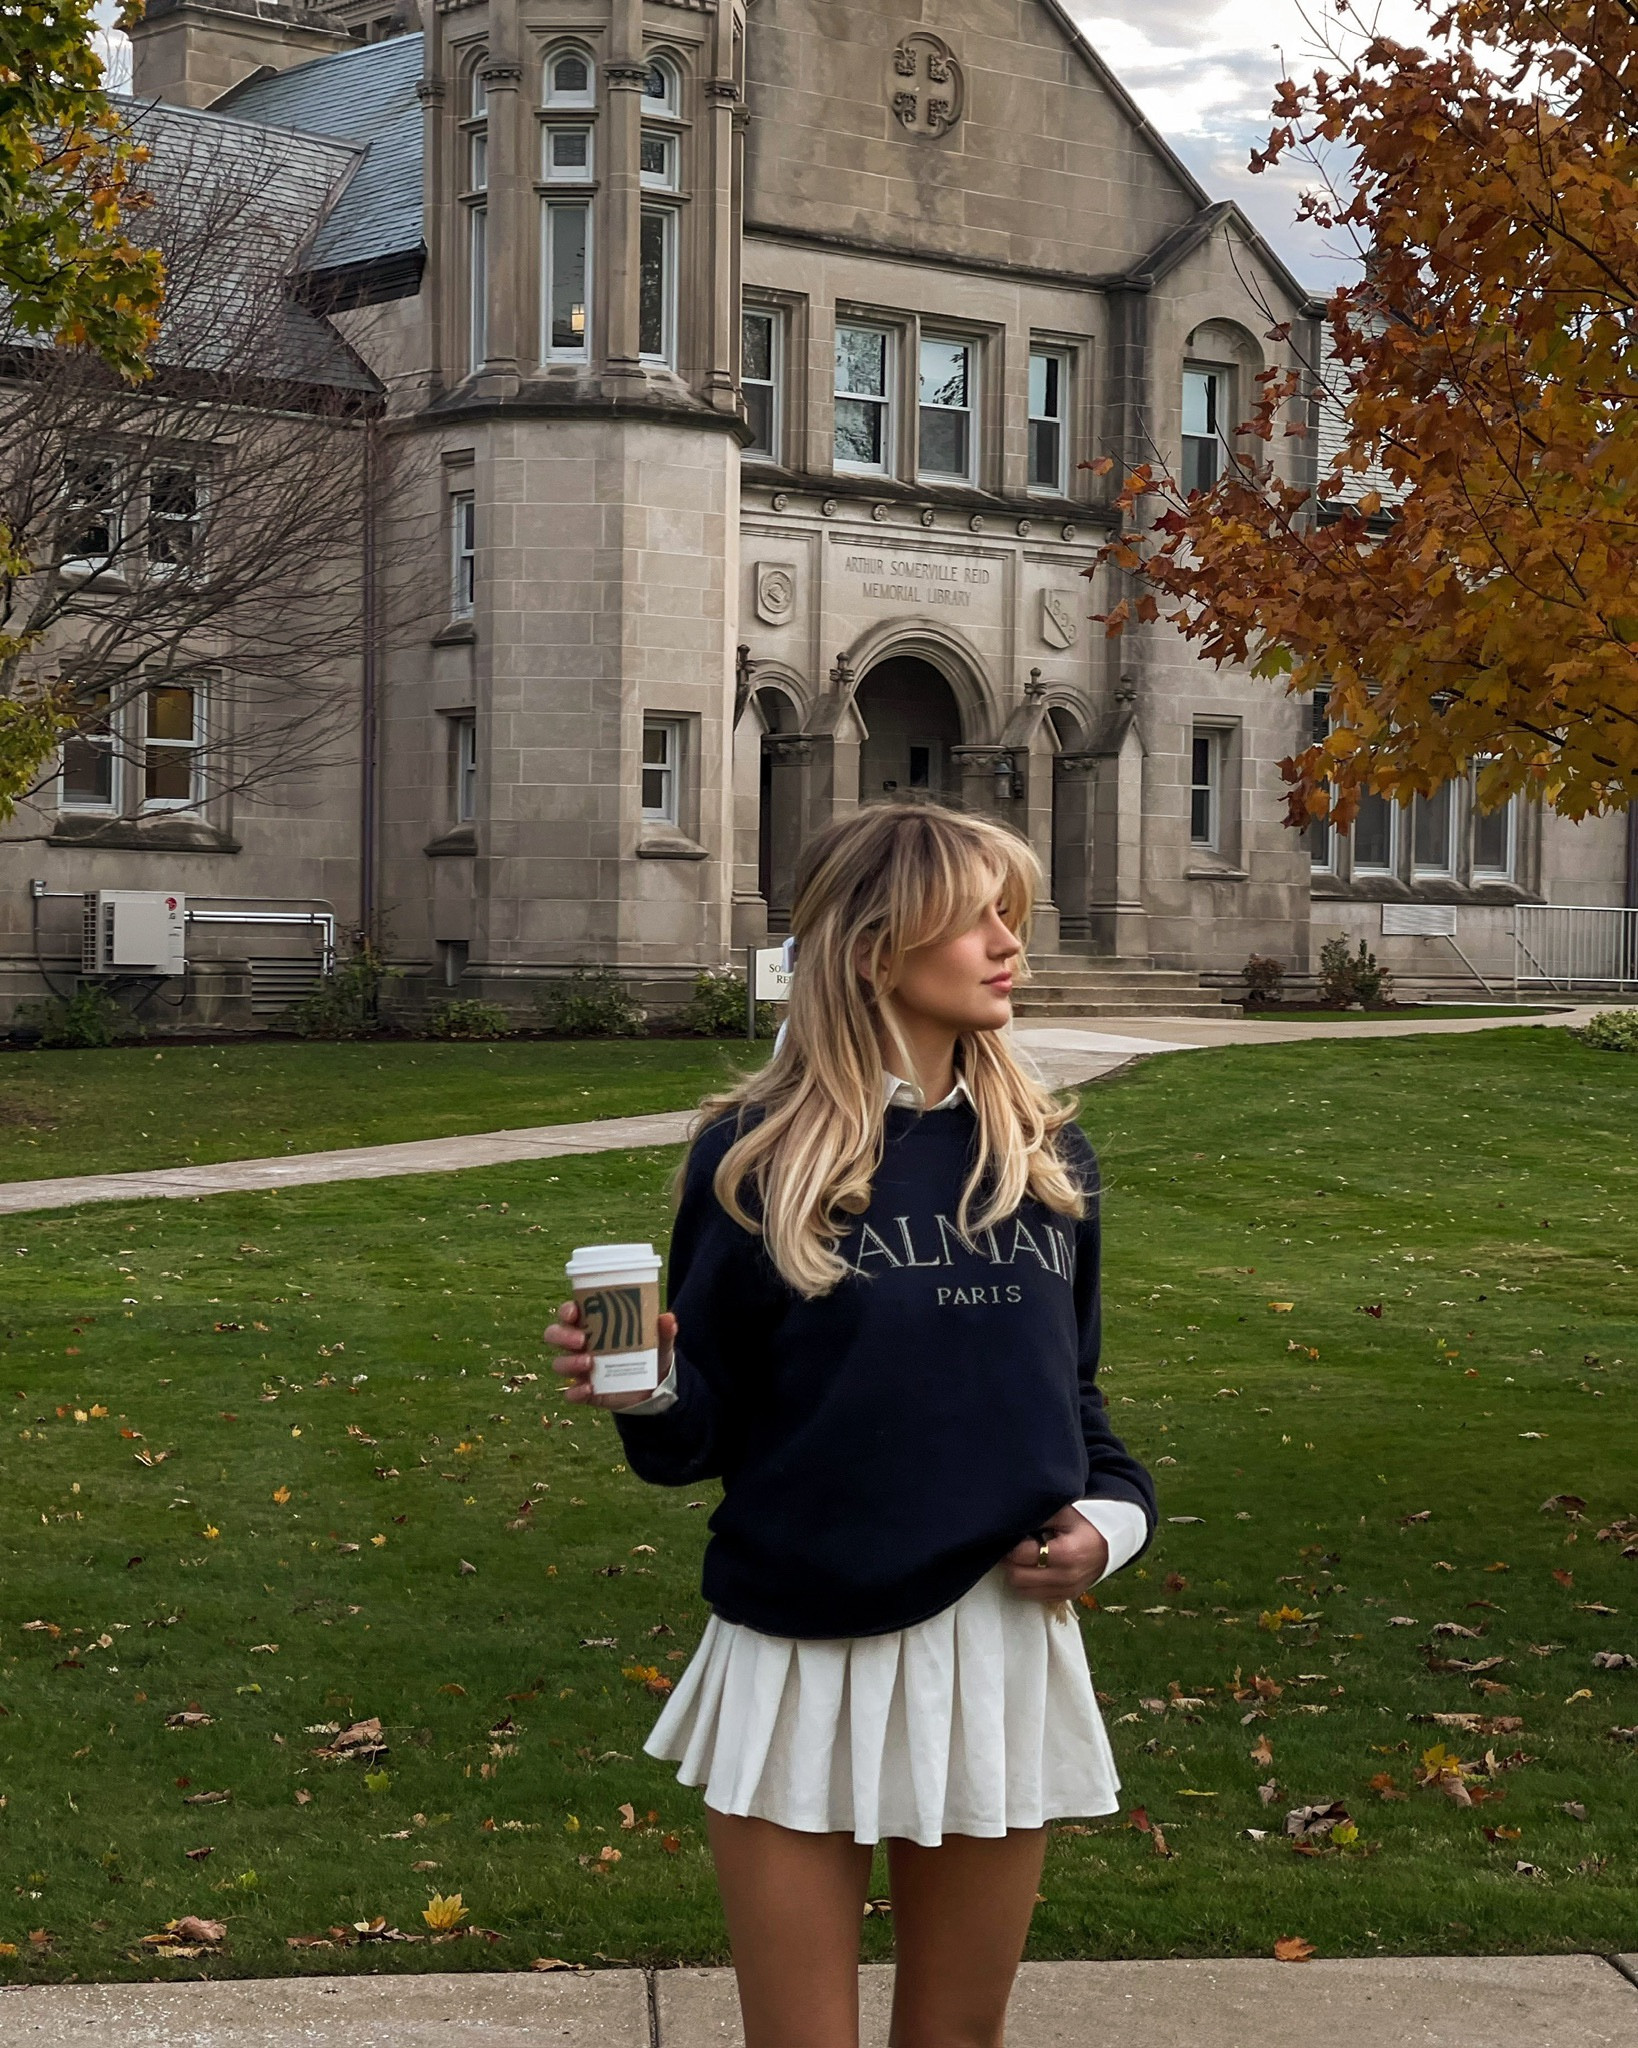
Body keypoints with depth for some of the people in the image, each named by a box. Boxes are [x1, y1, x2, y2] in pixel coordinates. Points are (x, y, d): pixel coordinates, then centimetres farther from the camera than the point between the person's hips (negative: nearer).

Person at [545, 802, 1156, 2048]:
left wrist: (1112, 1514, -4)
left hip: (998, 1648, 3)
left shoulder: (1044, 1155, 4)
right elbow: (703, 1429, -3)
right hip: (802, 1657, -3)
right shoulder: (755, 1156, -7)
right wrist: (642, 1394, -24)